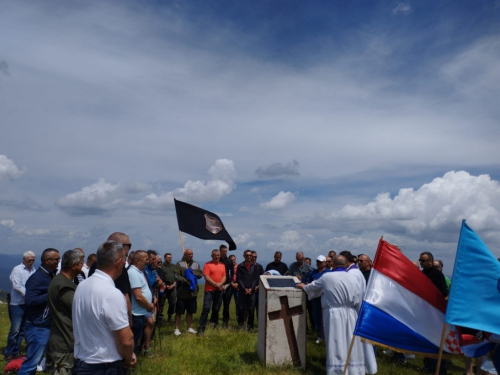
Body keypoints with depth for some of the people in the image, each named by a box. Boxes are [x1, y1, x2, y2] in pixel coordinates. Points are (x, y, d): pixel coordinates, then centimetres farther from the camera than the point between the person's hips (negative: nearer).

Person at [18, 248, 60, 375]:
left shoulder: (51, 275, 9)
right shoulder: (37, 278, -16)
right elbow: (30, 300, -25)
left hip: (49, 325, 9)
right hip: (38, 327, -9)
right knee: (32, 362, -2)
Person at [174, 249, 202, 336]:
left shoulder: (196, 264, 11)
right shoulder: (179, 264, -3)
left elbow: (200, 274, 1)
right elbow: (177, 276, -13)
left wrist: (191, 272, -14)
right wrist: (186, 281, -21)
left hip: (193, 292, 5)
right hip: (182, 292, -5)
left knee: (190, 311, 13)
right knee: (179, 311, 0)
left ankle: (189, 328, 24)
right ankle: (177, 329, 9)